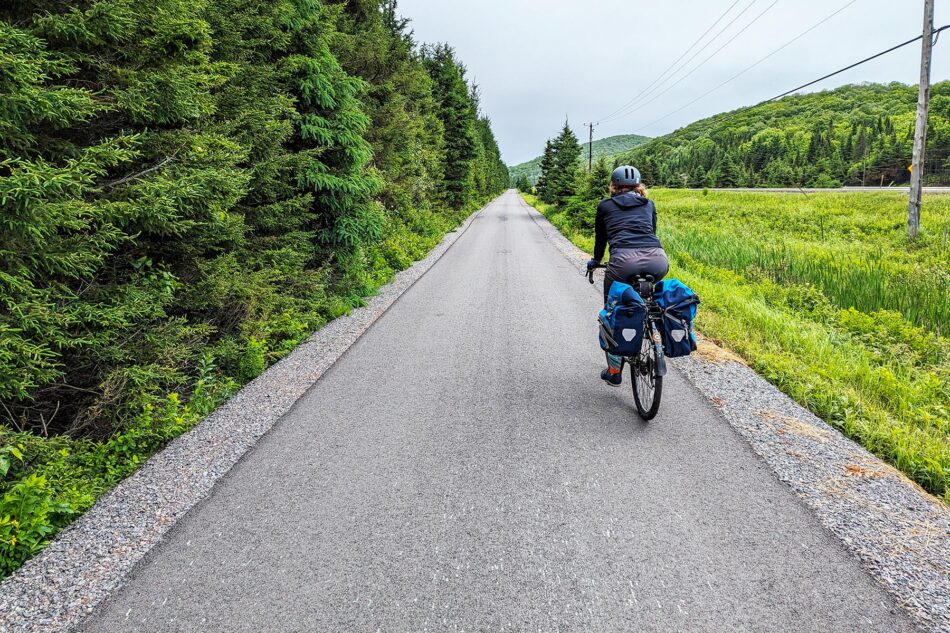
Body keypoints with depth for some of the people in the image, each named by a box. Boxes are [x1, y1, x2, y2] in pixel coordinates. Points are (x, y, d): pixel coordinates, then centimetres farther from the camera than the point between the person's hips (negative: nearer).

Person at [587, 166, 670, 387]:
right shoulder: (649, 204, 28)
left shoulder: (605, 206, 23)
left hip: (624, 261, -2)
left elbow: (600, 239, 34)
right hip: (658, 261, 2)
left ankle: (614, 372, 20)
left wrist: (595, 262, 52)